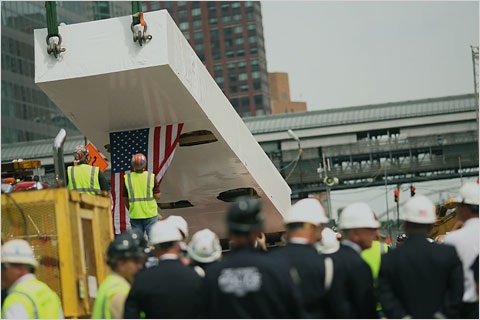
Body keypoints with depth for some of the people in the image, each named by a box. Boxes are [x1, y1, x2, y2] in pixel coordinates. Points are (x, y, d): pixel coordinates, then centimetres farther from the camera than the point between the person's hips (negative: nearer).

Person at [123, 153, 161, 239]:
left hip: (135, 215, 2)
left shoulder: (127, 178, -2)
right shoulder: (151, 177, -7)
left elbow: (125, 199, 4)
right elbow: (157, 196, -6)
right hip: (150, 214, -2)